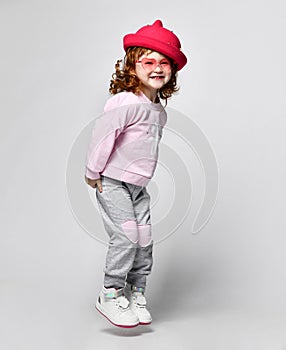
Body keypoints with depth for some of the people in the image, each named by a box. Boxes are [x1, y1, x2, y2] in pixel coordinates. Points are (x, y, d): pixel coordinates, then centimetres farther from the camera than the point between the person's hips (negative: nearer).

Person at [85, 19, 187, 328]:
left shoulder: (159, 110, 9)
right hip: (112, 183, -8)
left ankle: (136, 294, 21)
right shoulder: (126, 102, -20)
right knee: (126, 237, -11)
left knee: (144, 240, 6)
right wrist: (93, 172, -15)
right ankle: (111, 295, 5)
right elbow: (103, 132, -22)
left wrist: (141, 175, 17)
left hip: (137, 185, 8)